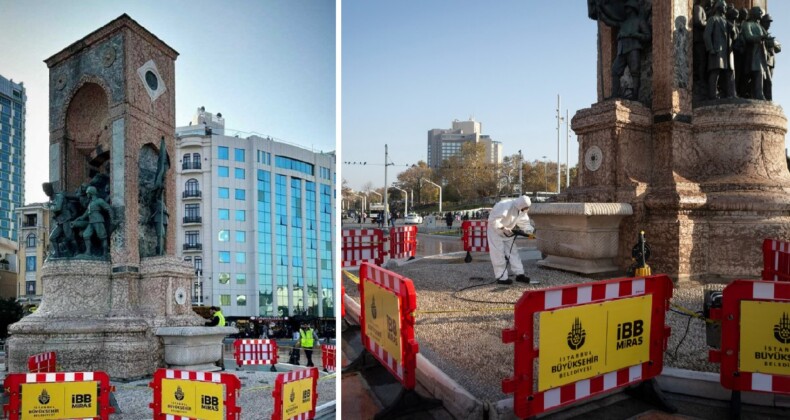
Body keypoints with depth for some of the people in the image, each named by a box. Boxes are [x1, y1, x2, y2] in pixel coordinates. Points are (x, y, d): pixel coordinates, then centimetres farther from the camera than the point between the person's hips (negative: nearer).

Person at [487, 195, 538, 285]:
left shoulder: (521, 209, -7)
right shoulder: (506, 206, -33)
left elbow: (524, 220, 9)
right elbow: (493, 220, -34)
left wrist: (523, 229, -9)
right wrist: (503, 228, -35)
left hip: (508, 231, 8)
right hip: (496, 230, -7)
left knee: (513, 251, 5)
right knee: (499, 254, -6)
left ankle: (519, 274, 8)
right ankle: (501, 277, 0)